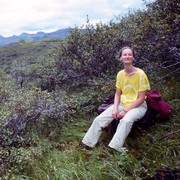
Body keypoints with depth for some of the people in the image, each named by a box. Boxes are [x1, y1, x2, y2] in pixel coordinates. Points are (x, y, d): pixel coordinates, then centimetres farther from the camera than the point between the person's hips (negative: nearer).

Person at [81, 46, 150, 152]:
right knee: (99, 119, -13)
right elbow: (117, 94, 7)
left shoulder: (140, 74, -15)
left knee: (126, 120, -38)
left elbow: (141, 98, -14)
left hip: (138, 106, -5)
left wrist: (125, 111, -18)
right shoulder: (120, 74, 2)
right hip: (122, 104, 5)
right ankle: (88, 143, -3)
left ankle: (114, 149, -32)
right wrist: (115, 108, -11)